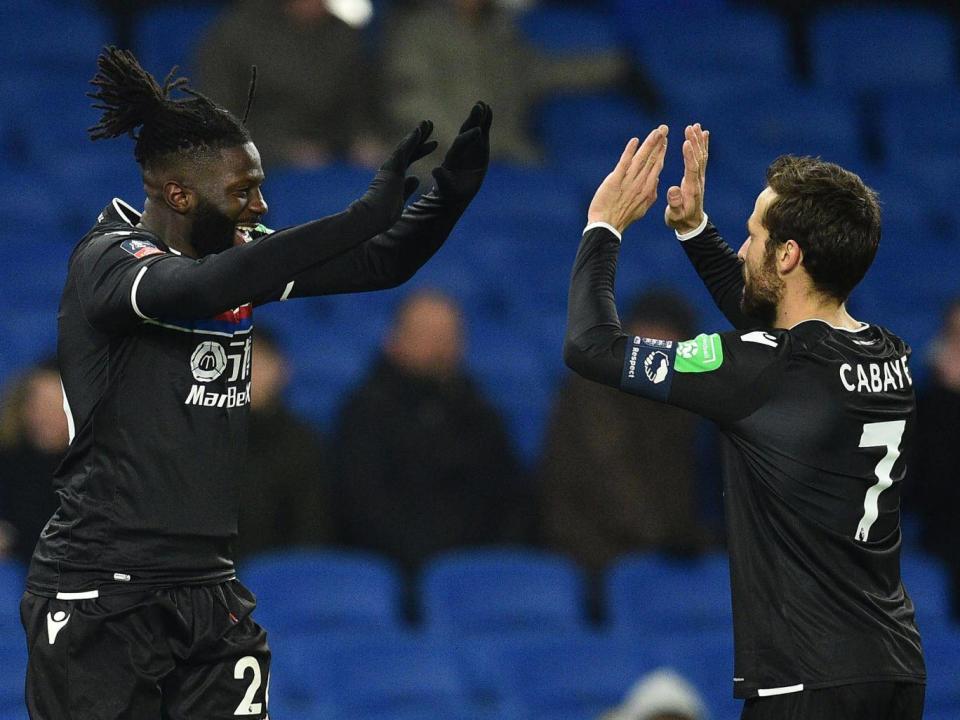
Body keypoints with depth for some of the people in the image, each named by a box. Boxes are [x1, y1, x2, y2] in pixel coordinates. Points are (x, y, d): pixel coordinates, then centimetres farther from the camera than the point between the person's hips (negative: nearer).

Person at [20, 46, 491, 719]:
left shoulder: (240, 254, 8)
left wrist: (452, 190, -10)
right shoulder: (106, 260, -12)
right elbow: (199, 287, -32)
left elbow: (381, 263, 10)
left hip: (208, 587, 6)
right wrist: (362, 216, -34)